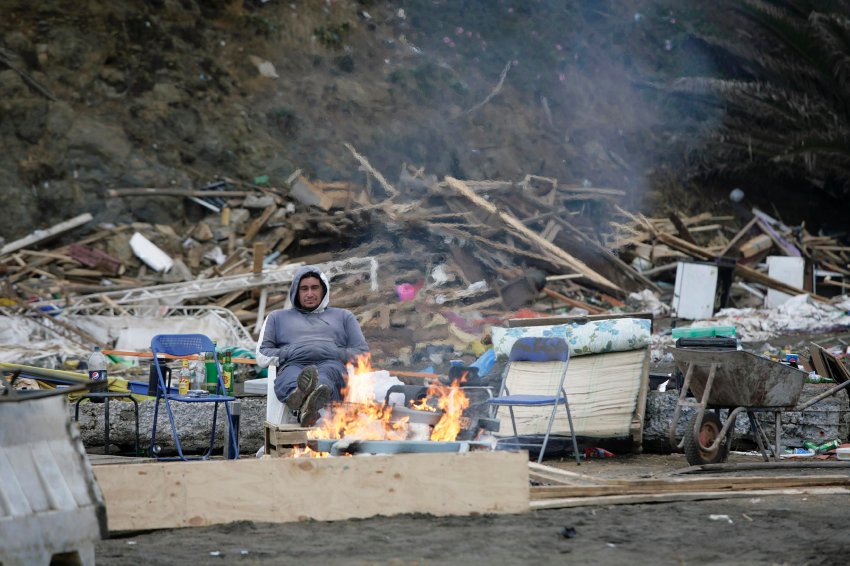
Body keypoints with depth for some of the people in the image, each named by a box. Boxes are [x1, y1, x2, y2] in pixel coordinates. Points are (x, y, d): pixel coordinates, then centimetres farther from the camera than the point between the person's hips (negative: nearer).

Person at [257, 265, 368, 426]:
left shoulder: (343, 316, 34)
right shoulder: (278, 317, 34)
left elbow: (362, 352, 22)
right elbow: (262, 353, 21)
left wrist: (337, 354, 1)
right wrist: (288, 353, 1)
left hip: (331, 364, 0)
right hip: (293, 365, 0)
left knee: (329, 372, -42)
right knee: (289, 377, -41)